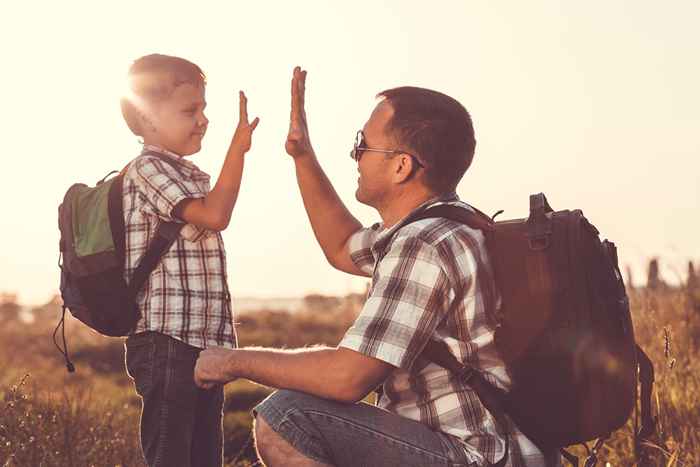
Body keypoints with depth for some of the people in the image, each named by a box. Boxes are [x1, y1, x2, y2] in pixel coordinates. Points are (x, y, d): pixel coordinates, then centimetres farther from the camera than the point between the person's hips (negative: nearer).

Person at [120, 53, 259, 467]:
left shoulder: (188, 175, 22)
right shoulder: (149, 168, -8)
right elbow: (214, 215, -22)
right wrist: (238, 148, -17)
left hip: (204, 341, 10)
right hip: (167, 342, -10)